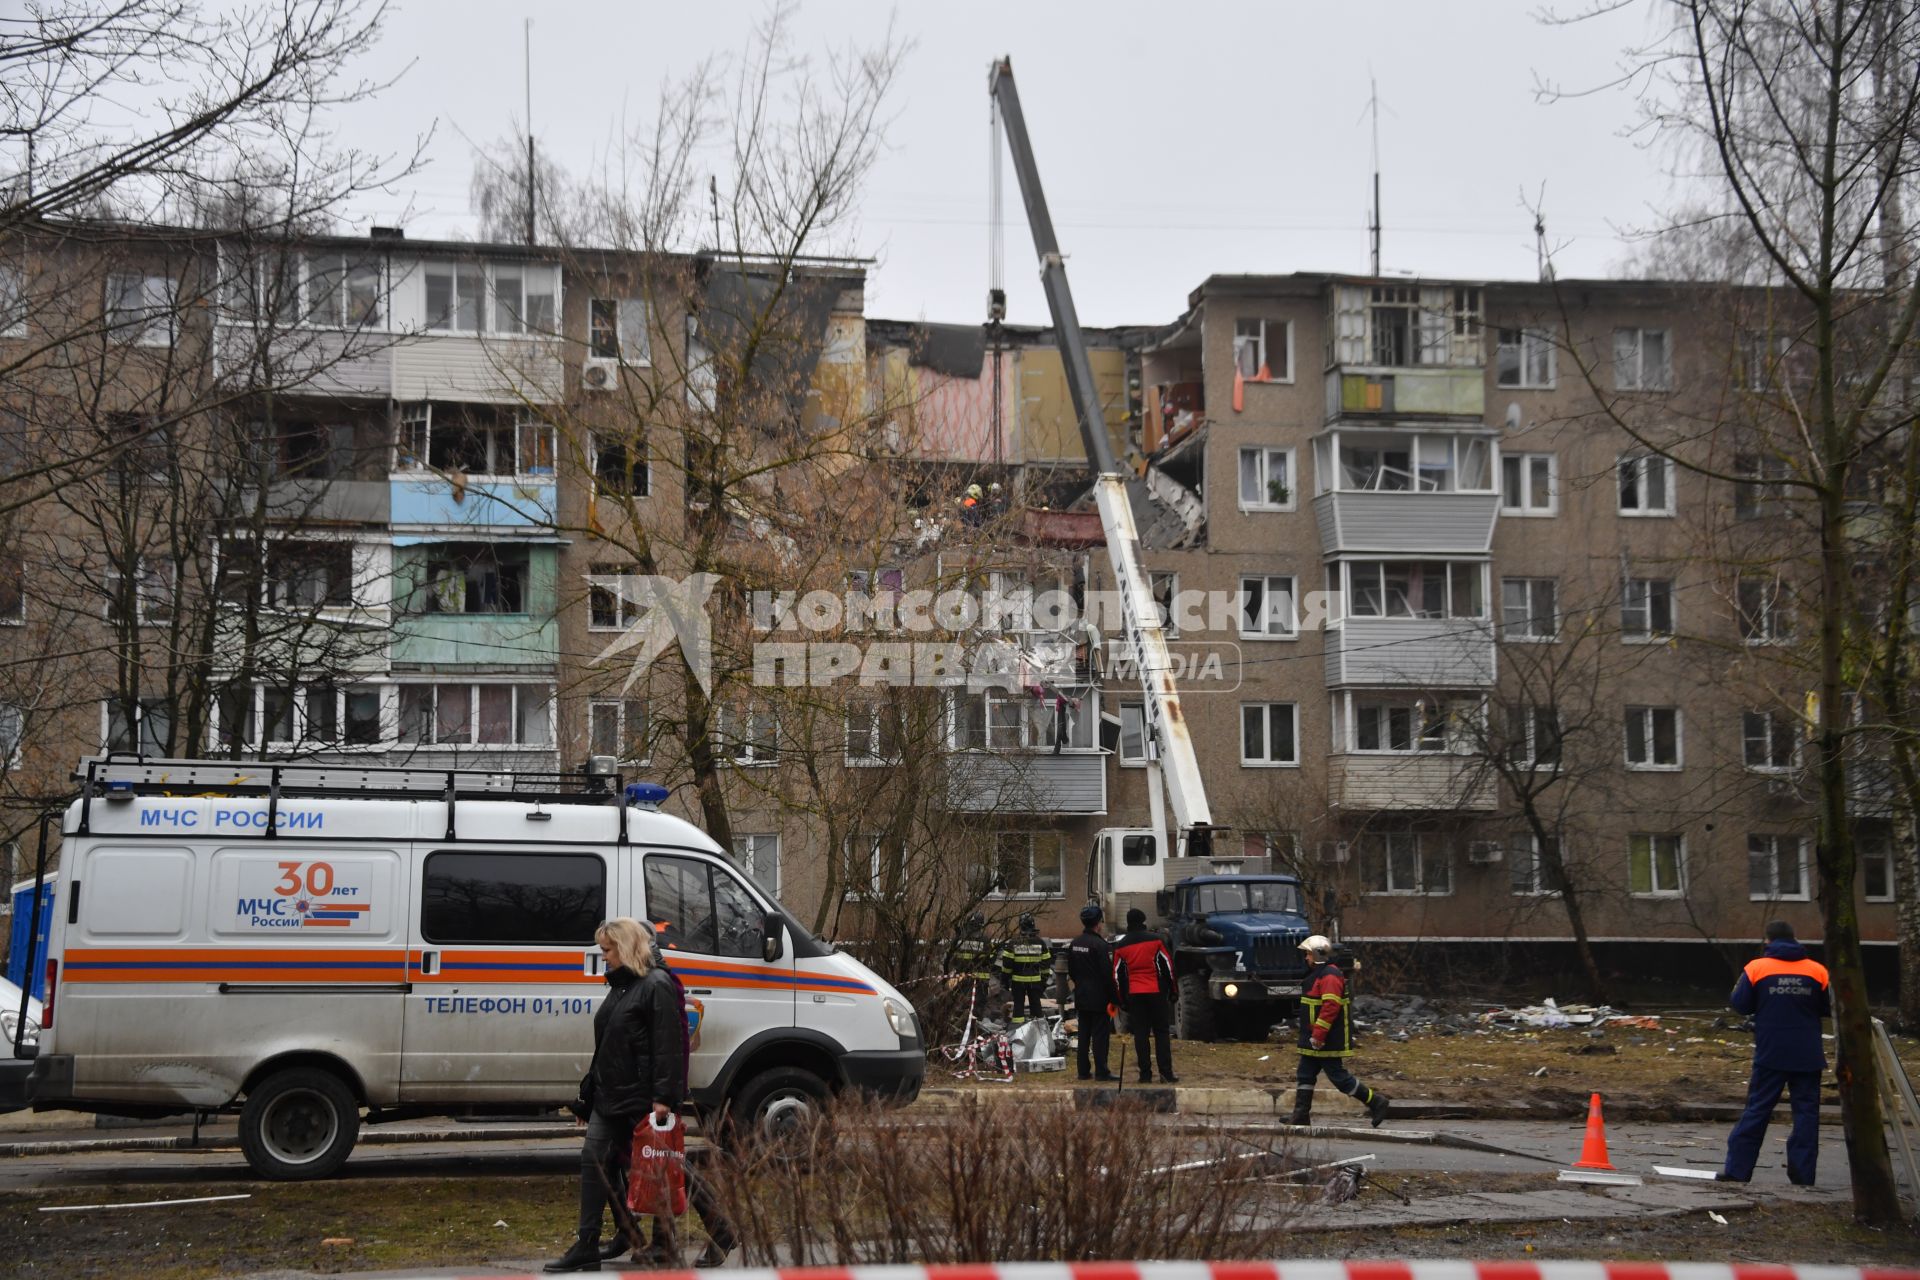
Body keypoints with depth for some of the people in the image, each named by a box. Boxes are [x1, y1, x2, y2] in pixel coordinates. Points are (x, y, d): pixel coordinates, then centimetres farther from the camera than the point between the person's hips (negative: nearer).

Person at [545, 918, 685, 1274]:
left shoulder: (656, 987, -13)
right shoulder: (620, 986, 16)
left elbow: (668, 1046, -20)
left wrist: (663, 1097, -25)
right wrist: (592, 1086, 21)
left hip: (641, 1098, -9)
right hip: (609, 1095, 9)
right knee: (594, 1161, 3)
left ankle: (664, 1241, 15)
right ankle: (586, 1248, 5)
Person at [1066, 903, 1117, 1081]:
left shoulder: (1074, 944, 7)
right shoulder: (1099, 945, -16)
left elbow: (1071, 971, 15)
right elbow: (1107, 973, -16)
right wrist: (1113, 997, -10)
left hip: (1081, 998, 7)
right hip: (1099, 998, -7)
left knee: (1084, 1034, 11)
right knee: (1100, 1035, -3)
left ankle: (1083, 1071, 13)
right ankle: (1101, 1071, -3)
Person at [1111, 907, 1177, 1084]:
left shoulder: (1120, 946, 5)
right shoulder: (1155, 940, -1)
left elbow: (1117, 974, 8)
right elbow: (1167, 965, 0)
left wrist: (1122, 1000, 15)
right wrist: (1171, 991, 9)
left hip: (1133, 994, 2)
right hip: (1156, 992, -2)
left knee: (1140, 1034, 4)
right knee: (1162, 1032, 3)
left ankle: (1145, 1074, 2)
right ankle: (1166, 1073, -3)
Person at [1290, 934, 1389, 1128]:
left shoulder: (1330, 976, -18)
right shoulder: (1318, 974, 17)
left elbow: (1330, 1007, -27)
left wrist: (1318, 1035, -28)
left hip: (1328, 1042, -11)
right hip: (1314, 1041, 11)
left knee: (1339, 1077, -5)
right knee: (1304, 1076, 9)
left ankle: (1376, 1102, 5)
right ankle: (1301, 1118, 10)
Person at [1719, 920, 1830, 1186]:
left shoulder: (1756, 968, -4)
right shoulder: (1817, 970, -1)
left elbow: (1740, 1005, -3)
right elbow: (1829, 1009, 6)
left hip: (1771, 1054, 0)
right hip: (1807, 1055, 1)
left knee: (1757, 1109, 5)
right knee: (1806, 1110, 6)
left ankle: (1736, 1170, 2)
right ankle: (1802, 1174, 2)